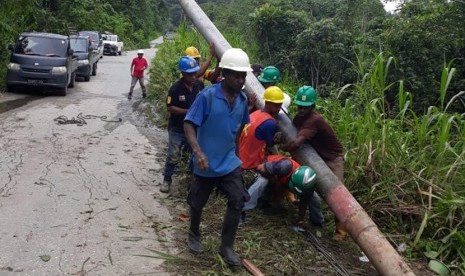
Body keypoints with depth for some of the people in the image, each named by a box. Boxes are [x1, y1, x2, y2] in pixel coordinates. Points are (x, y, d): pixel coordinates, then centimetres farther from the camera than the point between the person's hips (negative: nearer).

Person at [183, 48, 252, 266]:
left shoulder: (242, 99, -2)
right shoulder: (207, 96, -20)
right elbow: (189, 125, -19)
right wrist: (198, 152, -32)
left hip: (230, 162, 4)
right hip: (206, 162, -4)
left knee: (237, 201, -2)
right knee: (198, 202, 13)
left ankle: (227, 246, 15)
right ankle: (194, 235, 42)